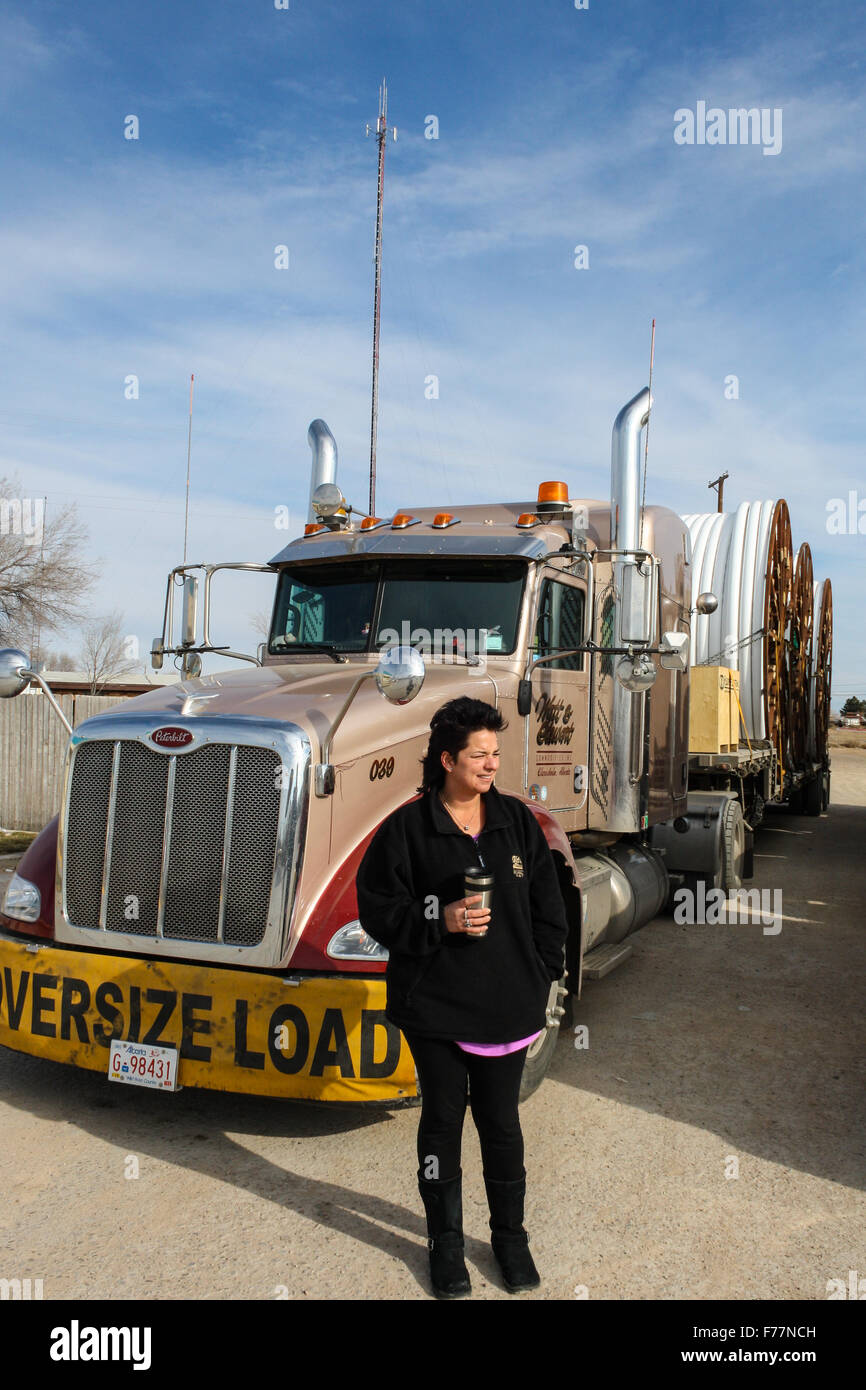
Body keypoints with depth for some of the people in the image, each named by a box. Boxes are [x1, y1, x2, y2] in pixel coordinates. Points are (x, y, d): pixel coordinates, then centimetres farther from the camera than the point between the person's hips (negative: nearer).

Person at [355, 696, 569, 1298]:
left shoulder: (517, 820, 2)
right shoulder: (407, 829, -8)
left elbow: (546, 905, 8)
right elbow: (377, 909, -6)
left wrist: (542, 977, 5)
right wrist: (442, 920, -20)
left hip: (508, 1005, 2)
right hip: (435, 1005, -2)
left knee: (501, 1121, 14)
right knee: (442, 1119, 12)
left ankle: (511, 1235, 33)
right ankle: (446, 1239, 30)